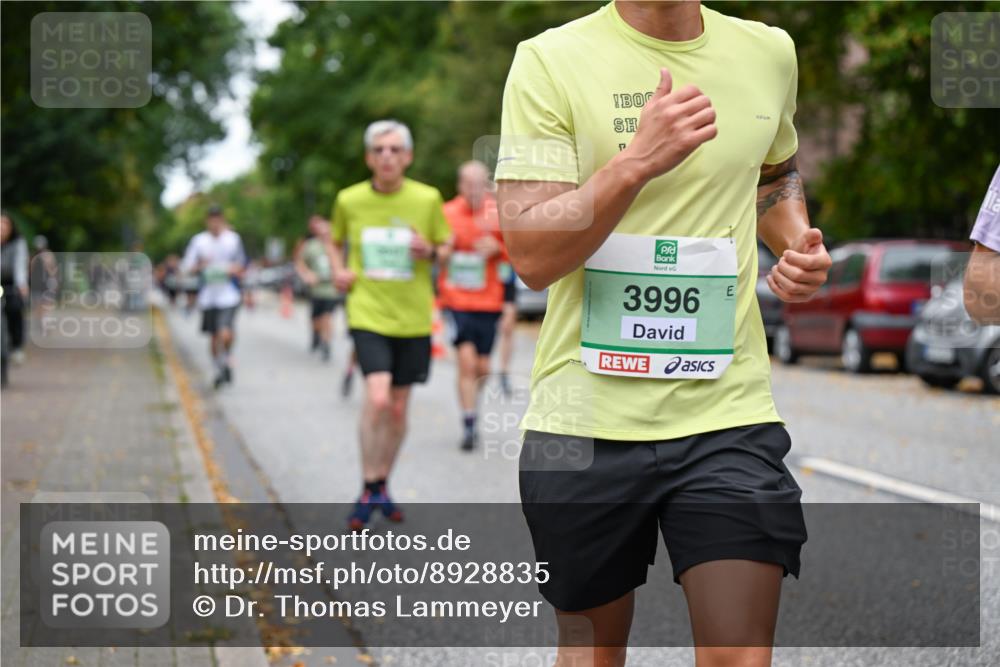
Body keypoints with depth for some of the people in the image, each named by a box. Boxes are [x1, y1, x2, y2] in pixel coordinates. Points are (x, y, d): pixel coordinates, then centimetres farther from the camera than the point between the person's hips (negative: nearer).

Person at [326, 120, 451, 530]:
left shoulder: (428, 199, -2)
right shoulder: (349, 200, 0)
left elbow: (446, 247, 11)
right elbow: (335, 242, 18)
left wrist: (430, 251, -12)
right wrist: (338, 271, -1)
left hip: (413, 318, 2)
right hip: (368, 314, -2)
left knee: (398, 408, 10)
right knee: (377, 399, -20)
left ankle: (382, 487, 30)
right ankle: (368, 491, -5)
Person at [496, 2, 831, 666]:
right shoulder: (549, 61, -6)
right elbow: (531, 255, -14)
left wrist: (798, 241, 6)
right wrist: (638, 162, -26)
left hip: (729, 416, 2)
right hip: (584, 419, -1)